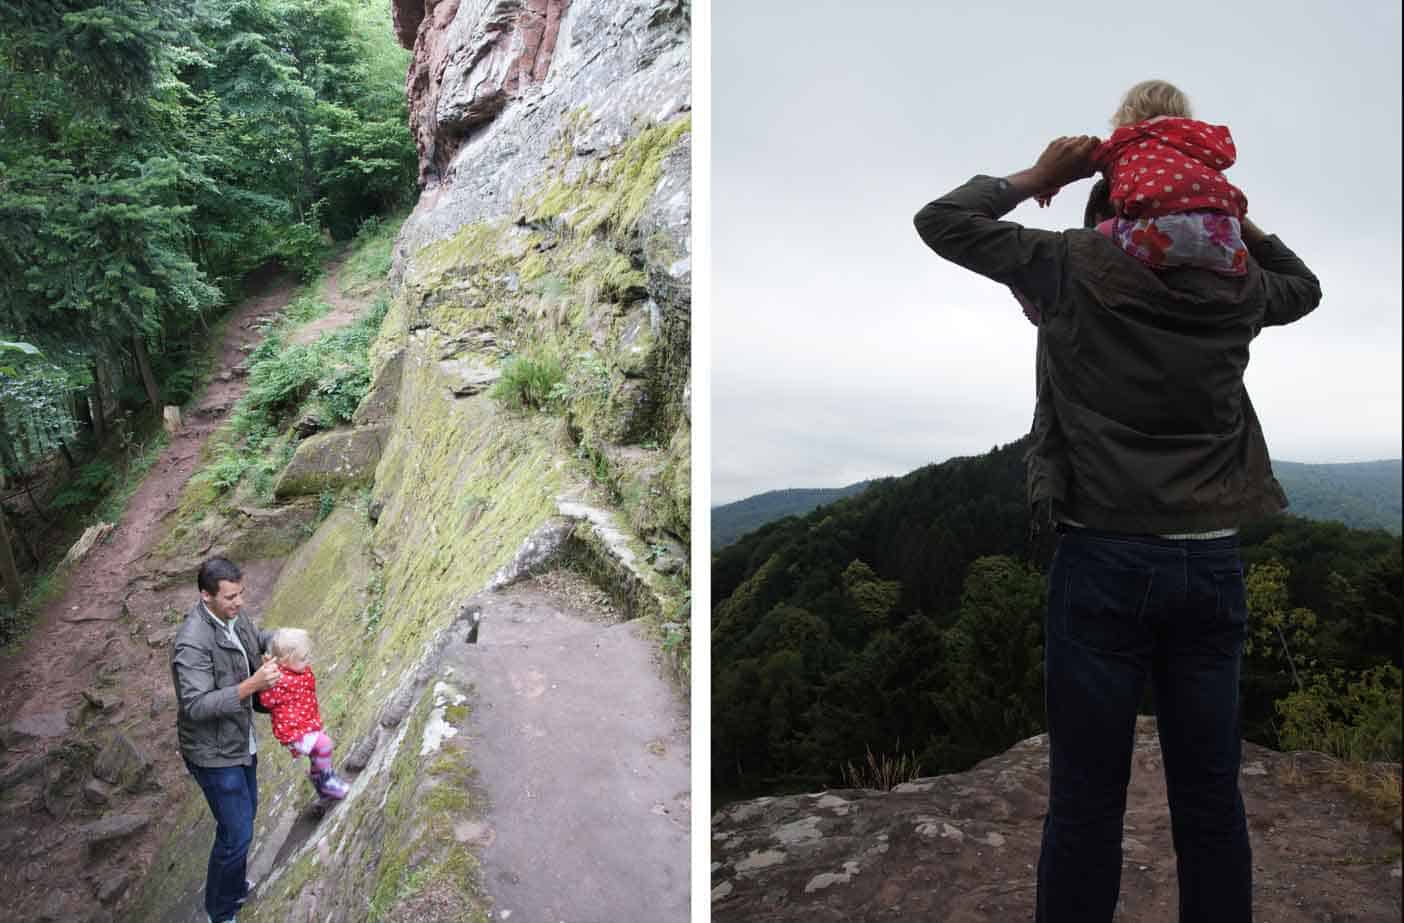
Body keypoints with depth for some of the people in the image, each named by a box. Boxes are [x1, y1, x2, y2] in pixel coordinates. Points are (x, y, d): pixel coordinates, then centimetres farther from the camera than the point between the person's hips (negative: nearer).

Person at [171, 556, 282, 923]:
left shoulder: (233, 617, -4)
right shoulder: (193, 642, -30)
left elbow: (257, 637, 19)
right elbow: (196, 706, -33)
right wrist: (252, 685, -39)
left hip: (241, 741, 9)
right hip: (214, 753, -9)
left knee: (245, 814, 25)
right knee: (237, 832, 0)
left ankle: (234, 886, 47)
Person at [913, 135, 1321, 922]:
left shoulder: (1074, 266, -3)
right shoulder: (1235, 286, 7)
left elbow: (941, 220, 5)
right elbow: (1304, 286, 31)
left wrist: (1040, 176, 13)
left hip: (1105, 562, -3)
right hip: (1212, 564, 4)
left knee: (1087, 801, 3)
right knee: (1212, 797, 12)